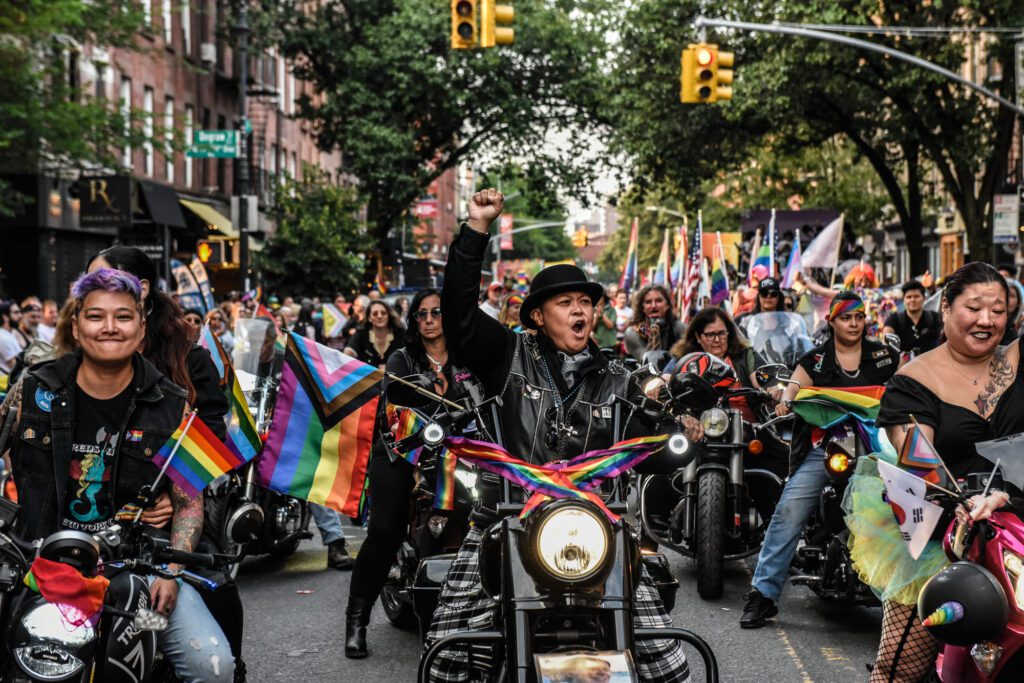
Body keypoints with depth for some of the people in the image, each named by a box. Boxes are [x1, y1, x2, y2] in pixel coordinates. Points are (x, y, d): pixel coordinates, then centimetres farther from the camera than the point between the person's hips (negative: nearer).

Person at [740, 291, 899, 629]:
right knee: (789, 511, -13)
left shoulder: (884, 356, 14)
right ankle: (763, 593, -8)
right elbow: (794, 387, 1)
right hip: (822, 447, -1)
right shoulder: (815, 359, 11)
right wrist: (786, 399, -20)